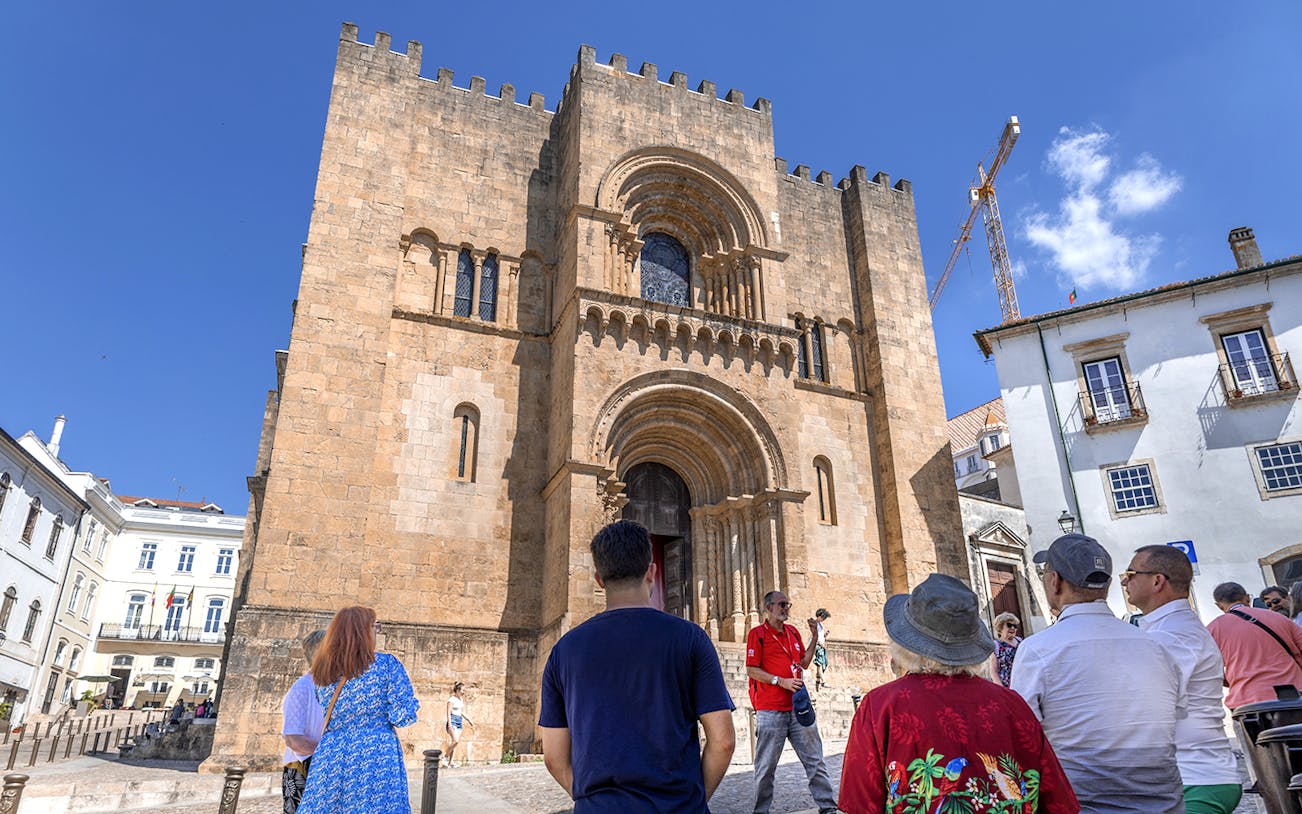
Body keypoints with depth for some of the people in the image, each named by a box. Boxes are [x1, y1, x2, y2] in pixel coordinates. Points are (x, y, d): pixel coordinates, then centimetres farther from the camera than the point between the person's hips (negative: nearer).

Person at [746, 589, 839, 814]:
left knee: (815, 760, 6)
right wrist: (781, 681, -16)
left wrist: (814, 638, 9)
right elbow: (751, 669, -8)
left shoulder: (793, 632, 15)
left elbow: (804, 663, 19)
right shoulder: (757, 633, -3)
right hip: (770, 710, -5)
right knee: (766, 766, 1)